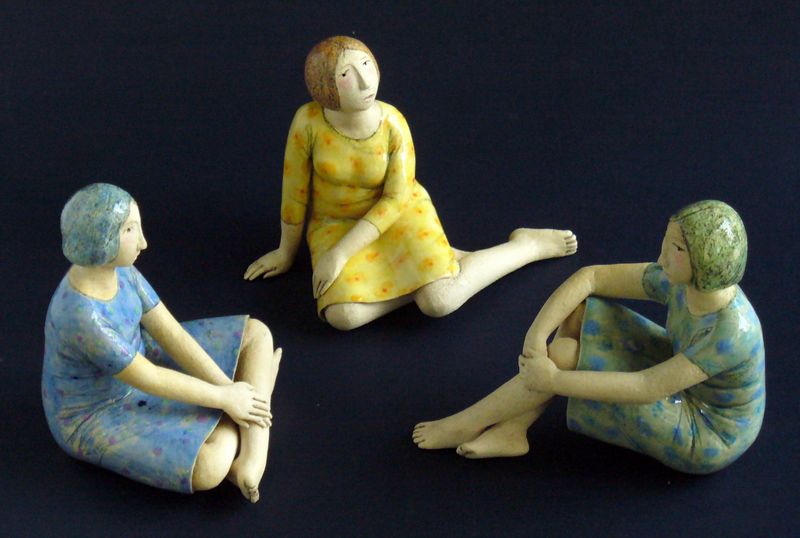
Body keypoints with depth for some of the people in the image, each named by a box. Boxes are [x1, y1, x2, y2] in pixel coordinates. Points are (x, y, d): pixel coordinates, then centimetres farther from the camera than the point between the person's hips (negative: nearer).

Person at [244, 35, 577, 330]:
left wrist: (341, 254, -25)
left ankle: (526, 246, 1)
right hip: (338, 224, 2)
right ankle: (439, 262, -5)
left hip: (397, 214, -1)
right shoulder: (309, 121, -24)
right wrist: (287, 251, 3)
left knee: (440, 302, -24)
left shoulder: (393, 125, -23)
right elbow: (294, 190, -10)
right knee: (342, 315, -26)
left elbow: (396, 199, -18)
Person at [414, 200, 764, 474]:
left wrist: (554, 380, -30)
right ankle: (512, 430, -2)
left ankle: (466, 425, 2)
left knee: (566, 354, -18)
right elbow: (591, 277, -10)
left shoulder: (731, 333, -36)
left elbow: (647, 388, -34)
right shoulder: (677, 279, -15)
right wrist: (535, 336, -23)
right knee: (578, 311, -8)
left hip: (707, 440, -7)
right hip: (683, 388, 8)